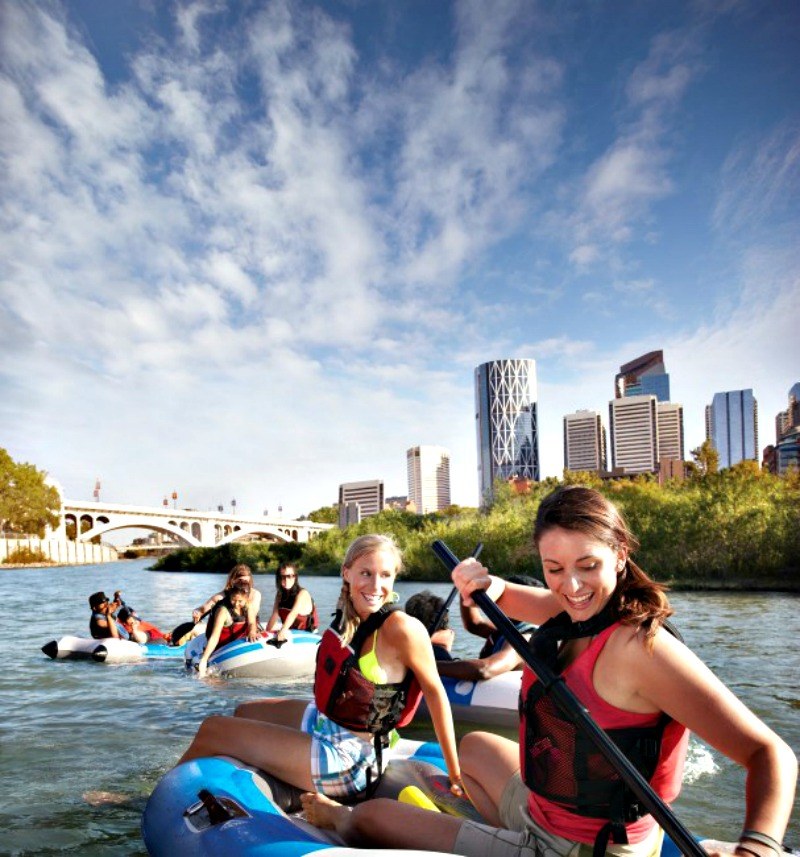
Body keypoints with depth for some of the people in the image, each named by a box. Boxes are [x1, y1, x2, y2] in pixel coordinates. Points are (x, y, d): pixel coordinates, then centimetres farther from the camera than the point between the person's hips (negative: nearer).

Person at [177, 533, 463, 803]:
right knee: (244, 712, 27)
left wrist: (455, 774, -12)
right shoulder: (348, 616, -3)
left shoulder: (399, 627, -24)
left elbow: (435, 691, -16)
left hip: (347, 759, -7)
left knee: (211, 732, 0)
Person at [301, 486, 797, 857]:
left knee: (373, 815, 11)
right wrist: (484, 584, -9)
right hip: (547, 816, 8)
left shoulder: (640, 646, -29)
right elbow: (510, 599, 15)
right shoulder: (579, 611, -4)